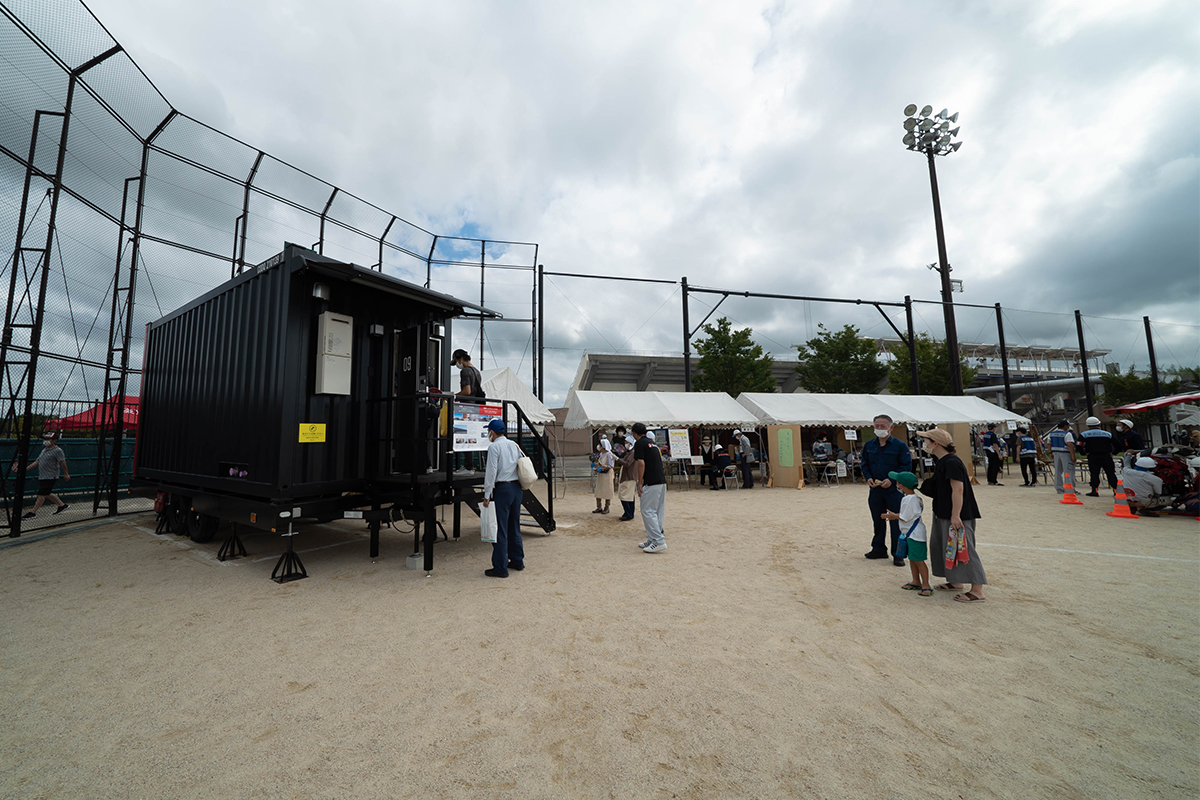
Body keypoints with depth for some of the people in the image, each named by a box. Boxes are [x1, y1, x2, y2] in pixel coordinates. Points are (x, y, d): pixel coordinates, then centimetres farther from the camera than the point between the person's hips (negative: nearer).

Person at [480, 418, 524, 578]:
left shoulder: (494, 446, -9)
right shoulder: (514, 445, 12)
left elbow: (491, 472, -13)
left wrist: (487, 495, -9)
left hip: (502, 489, -7)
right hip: (517, 487, 8)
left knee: (500, 528, -2)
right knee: (514, 526, 17)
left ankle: (500, 568, 2)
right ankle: (517, 560, 26)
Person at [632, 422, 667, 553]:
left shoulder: (639, 443, -6)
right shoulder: (652, 442, 20)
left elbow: (641, 464, -15)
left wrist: (640, 483, -11)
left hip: (650, 483, -9)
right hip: (662, 481, 9)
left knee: (648, 511, -5)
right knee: (657, 511, 12)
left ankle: (659, 541, -9)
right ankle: (652, 540, 19)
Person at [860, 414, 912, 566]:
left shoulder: (900, 446, -6)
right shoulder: (869, 445, 8)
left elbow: (906, 466, -7)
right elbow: (864, 464, 15)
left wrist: (891, 479, -17)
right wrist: (868, 477, -2)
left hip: (894, 490, -4)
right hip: (875, 490, 5)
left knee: (896, 522, 0)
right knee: (877, 520, 14)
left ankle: (898, 554, 11)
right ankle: (879, 549, 27)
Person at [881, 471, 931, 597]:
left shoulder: (908, 499, -23)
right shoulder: (916, 497, 9)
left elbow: (905, 518, -20)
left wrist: (894, 515, -4)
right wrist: (894, 515, 14)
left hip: (915, 534, -11)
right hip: (911, 533, 11)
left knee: (918, 560, -4)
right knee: (912, 558, 18)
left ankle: (926, 585, 4)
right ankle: (916, 581, 29)